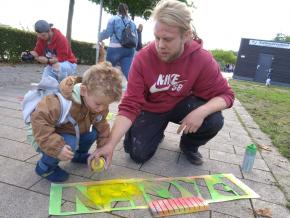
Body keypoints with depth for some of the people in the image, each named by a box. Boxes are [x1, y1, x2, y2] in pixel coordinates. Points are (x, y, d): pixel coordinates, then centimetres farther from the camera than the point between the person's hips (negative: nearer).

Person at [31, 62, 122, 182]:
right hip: (55, 134, -6)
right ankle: (45, 167, -3)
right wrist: (57, 147, -43)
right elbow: (39, 120, -38)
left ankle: (79, 155, 20)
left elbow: (102, 126, -4)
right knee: (69, 144, -32)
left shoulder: (100, 104, -17)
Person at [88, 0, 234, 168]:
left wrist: (201, 111, -39)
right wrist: (111, 144, -36)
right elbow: (130, 105, -26)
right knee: (138, 154, -12)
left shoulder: (202, 59, -24)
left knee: (214, 121, -27)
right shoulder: (142, 59, -25)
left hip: (182, 105, 1)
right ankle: (157, 133, 23)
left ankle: (189, 145, 8)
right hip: (151, 109, 0)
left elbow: (225, 94, -16)